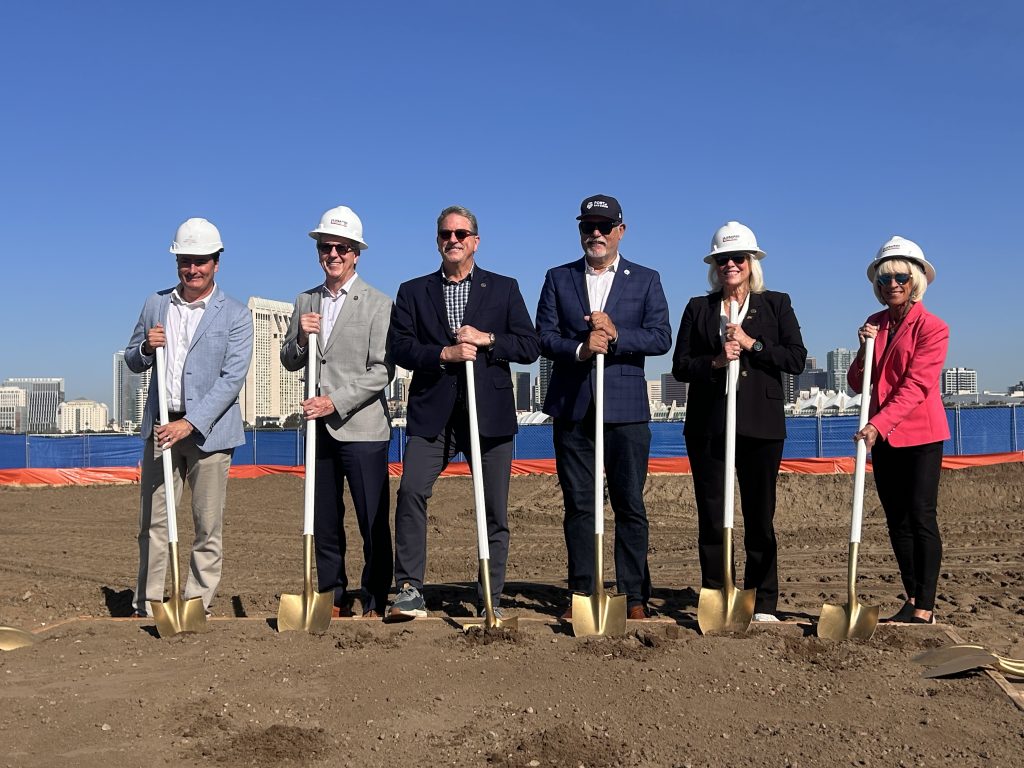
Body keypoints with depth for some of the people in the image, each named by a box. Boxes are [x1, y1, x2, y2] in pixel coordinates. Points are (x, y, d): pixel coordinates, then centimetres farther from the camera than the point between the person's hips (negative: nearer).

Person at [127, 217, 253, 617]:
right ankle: (147, 606, 14)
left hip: (208, 429, -3)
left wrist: (190, 423, -18)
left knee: (208, 525, 3)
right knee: (152, 520, 5)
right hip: (160, 426, 3)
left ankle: (197, 606, 12)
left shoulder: (235, 315, -2)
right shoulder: (156, 304, 10)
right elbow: (133, 361, 17)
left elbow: (232, 378, -10)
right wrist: (147, 347, -8)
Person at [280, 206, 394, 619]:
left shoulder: (378, 304, -5)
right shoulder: (305, 302, 12)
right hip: (319, 427, 6)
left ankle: (375, 604, 10)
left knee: (373, 523, -1)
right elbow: (289, 362, 15)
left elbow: (382, 371, -11)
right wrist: (300, 339, -6)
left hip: (361, 427, -5)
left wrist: (336, 402, -18)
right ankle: (333, 599, 24)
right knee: (324, 522, 12)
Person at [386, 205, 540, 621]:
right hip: (432, 413, 0)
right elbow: (401, 348, 2)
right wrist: (444, 354, -13)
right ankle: (410, 591, -8)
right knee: (411, 491, -17)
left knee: (494, 509, 2)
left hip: (489, 413, 0)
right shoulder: (413, 292, 12)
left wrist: (487, 339, -9)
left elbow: (529, 346, 5)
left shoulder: (504, 288, 11)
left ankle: (491, 600, 14)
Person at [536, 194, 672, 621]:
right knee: (578, 504, 5)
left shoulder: (645, 280, 8)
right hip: (572, 408, 1)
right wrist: (580, 348, -17)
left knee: (630, 505, 2)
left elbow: (661, 338, -2)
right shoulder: (558, 279, 11)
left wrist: (616, 335, -17)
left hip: (625, 408, -1)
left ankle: (634, 596, 10)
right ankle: (581, 593, 14)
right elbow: (544, 338, 2)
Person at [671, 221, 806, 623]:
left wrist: (751, 344, -11)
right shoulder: (698, 308, 11)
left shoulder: (776, 304, 9)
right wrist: (716, 361, -12)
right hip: (708, 426, 1)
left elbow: (796, 359, -1)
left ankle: (763, 605, 12)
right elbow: (680, 366, 5)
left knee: (760, 517, 3)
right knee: (711, 518, 2)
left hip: (760, 424, -1)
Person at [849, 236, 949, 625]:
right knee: (896, 520, 9)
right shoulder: (873, 325, 11)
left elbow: (915, 386, -17)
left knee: (921, 517, -7)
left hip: (921, 435, -6)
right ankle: (912, 599, 17)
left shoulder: (932, 327, -7)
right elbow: (857, 385, 8)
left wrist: (878, 424, -27)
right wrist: (865, 349, -9)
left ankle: (925, 608, -3)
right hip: (881, 436, 6)